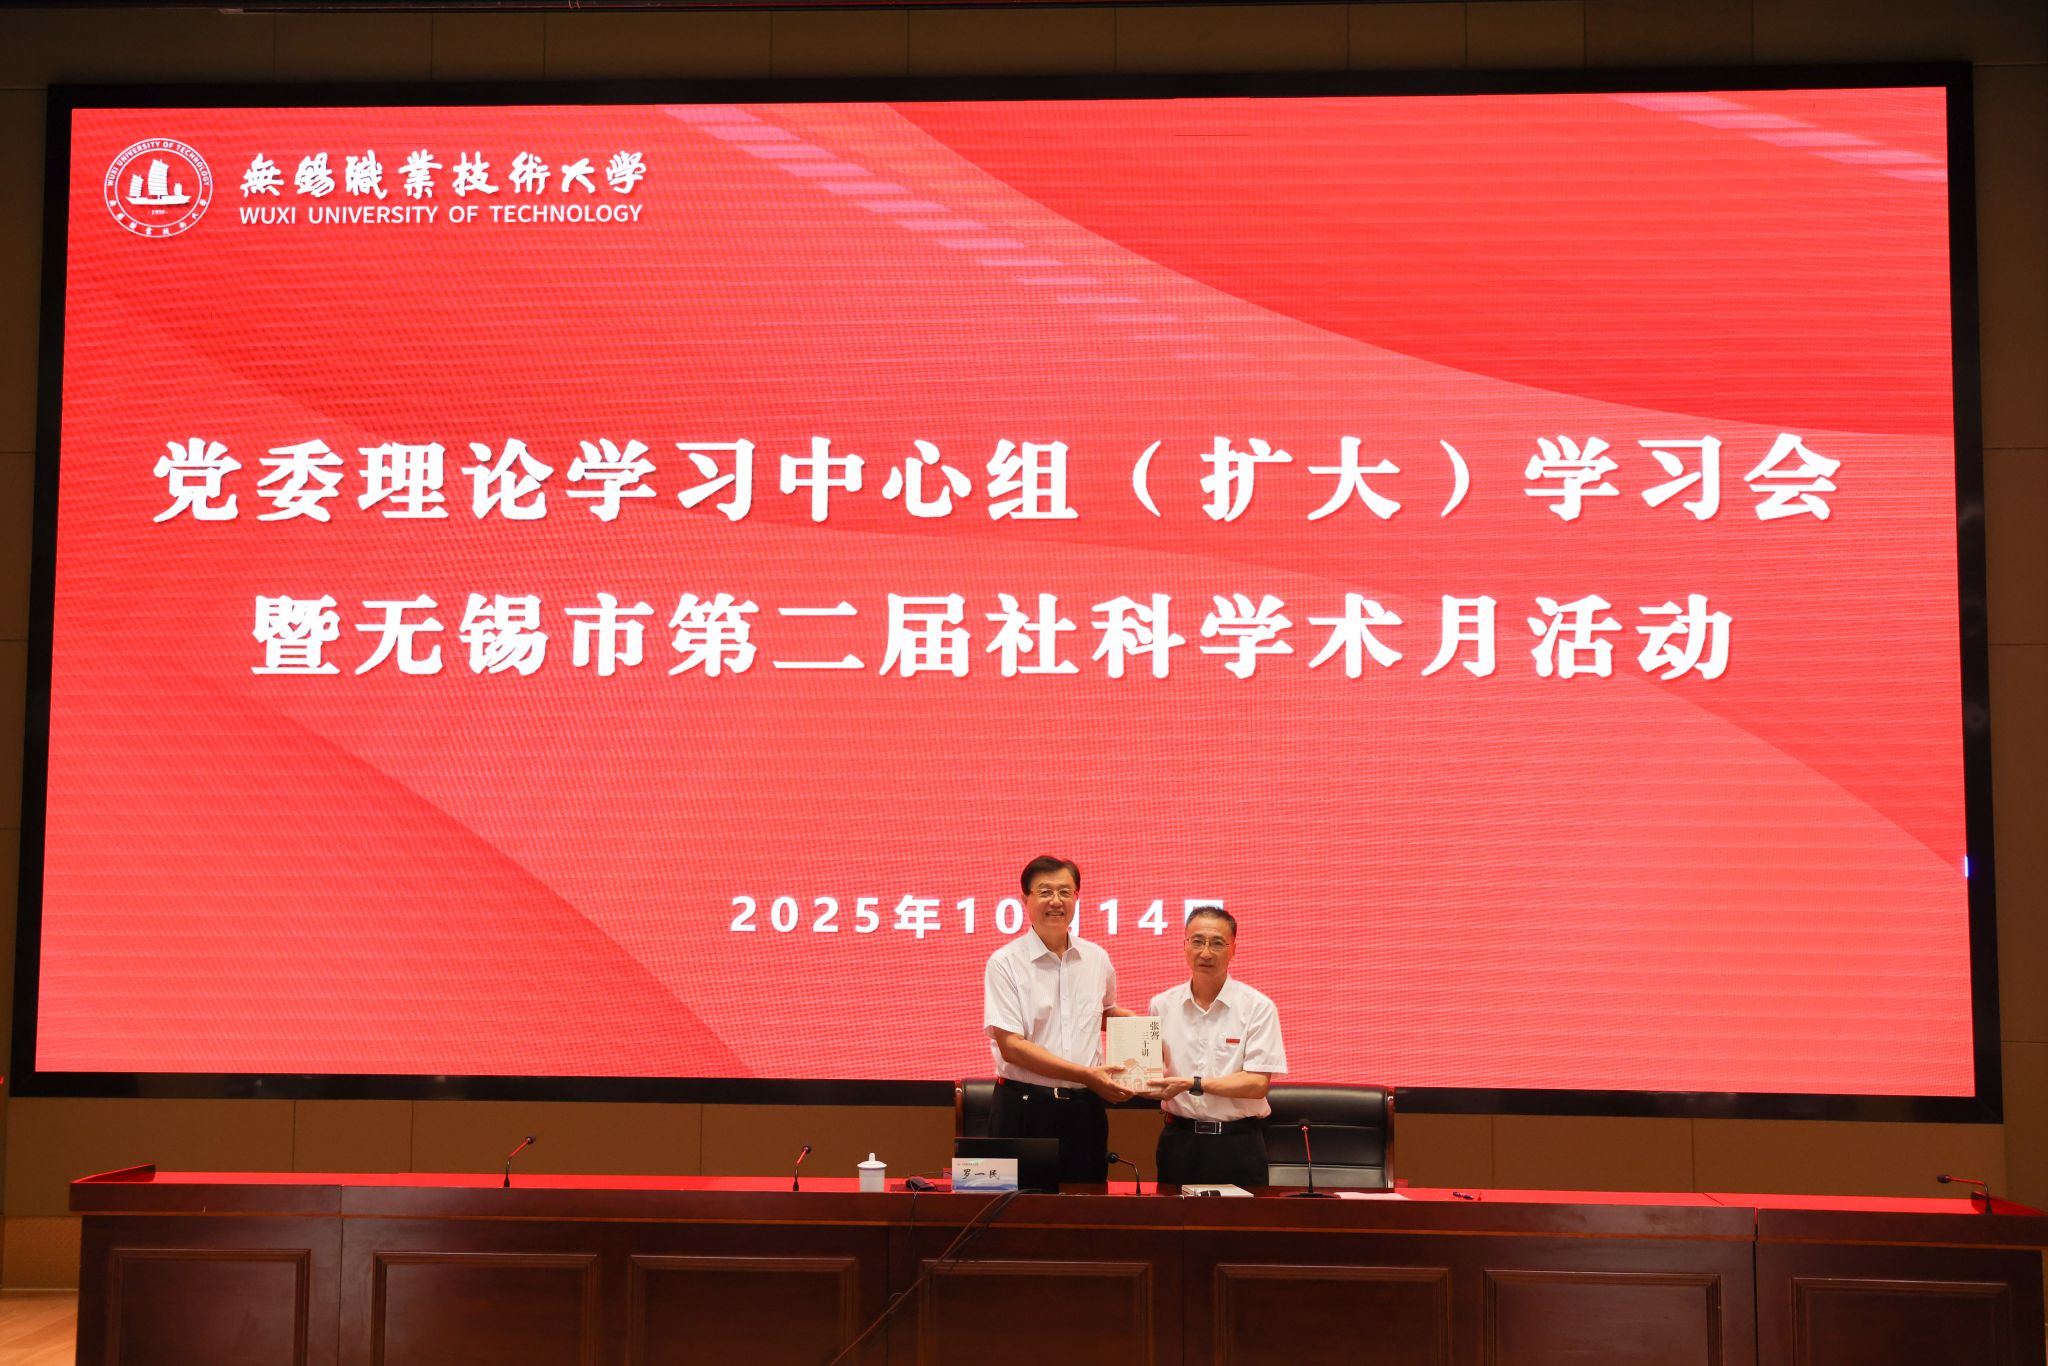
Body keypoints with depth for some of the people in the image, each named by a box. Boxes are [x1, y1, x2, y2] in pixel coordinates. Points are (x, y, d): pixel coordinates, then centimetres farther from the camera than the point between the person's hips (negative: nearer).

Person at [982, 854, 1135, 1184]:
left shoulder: (1096, 959, 9)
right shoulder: (1005, 963, -6)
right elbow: (1011, 1046, -13)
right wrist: (1086, 1075, -16)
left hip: (1084, 1108, 4)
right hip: (1024, 1108, -4)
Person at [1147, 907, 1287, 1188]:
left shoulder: (1257, 1007, -5)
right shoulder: (1162, 1005, 6)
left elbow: (1257, 1084, -11)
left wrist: (1193, 1085, -18)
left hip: (1237, 1144, -2)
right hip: (1178, 1140, 3)